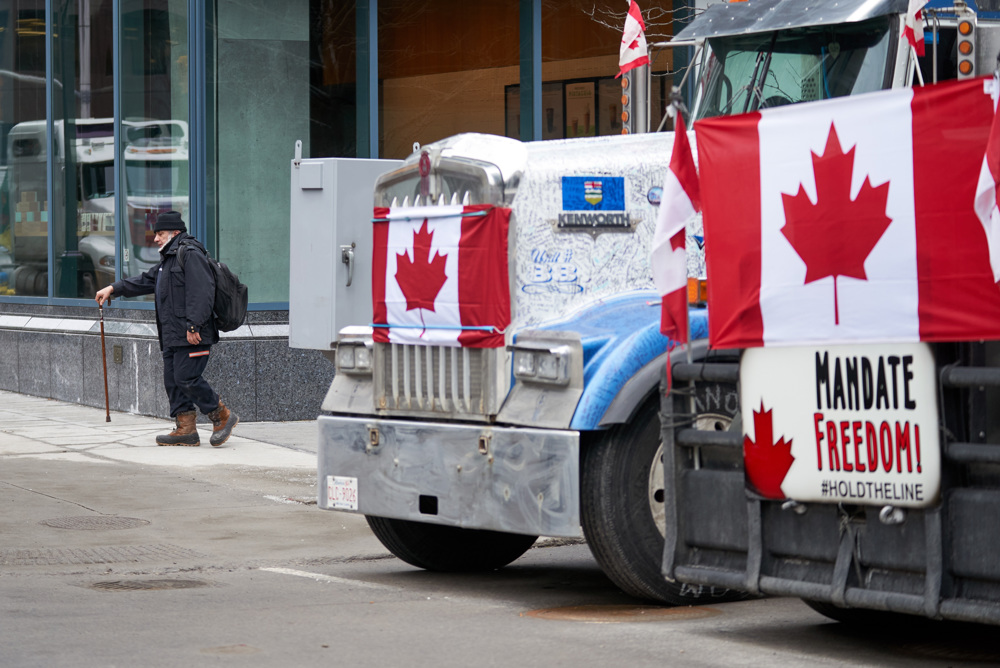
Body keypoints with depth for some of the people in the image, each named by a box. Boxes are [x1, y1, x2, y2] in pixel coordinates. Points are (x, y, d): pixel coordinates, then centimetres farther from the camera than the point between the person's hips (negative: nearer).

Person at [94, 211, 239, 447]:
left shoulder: (191, 255, -11)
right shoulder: (169, 259, 22)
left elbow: (201, 292, -20)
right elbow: (146, 281, 32)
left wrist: (193, 326, -25)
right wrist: (113, 289, 29)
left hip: (192, 337, -11)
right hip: (173, 336, 11)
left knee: (186, 379, -14)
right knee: (172, 381, 7)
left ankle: (223, 416, -2)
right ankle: (185, 429, 9)